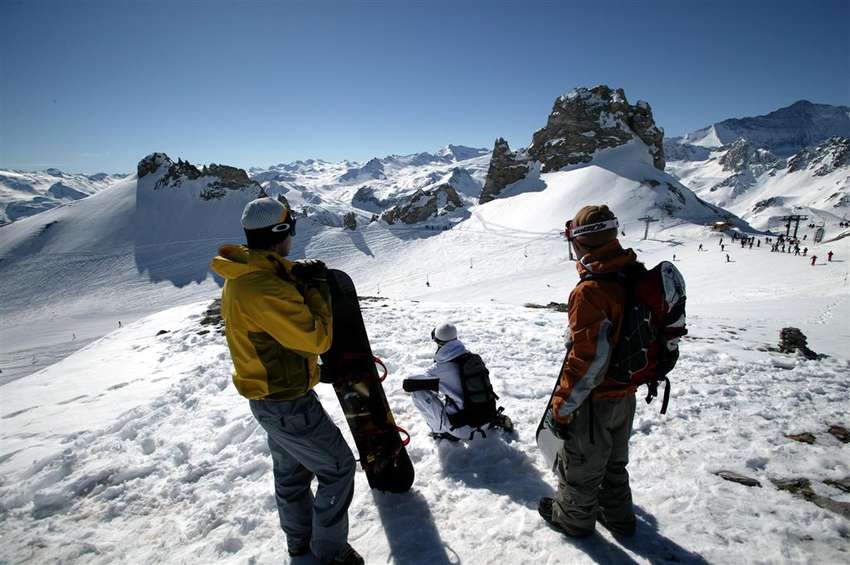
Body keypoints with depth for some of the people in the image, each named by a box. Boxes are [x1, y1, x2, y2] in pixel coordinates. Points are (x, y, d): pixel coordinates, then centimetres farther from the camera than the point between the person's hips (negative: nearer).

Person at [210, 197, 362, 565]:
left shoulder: (239, 278, 1)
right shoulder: (265, 289, -31)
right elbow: (316, 338, -26)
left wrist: (295, 277, -6)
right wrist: (317, 290, -14)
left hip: (267, 396, 10)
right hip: (287, 403, -10)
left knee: (291, 471, 25)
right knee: (338, 466, 7)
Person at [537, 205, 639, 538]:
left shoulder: (590, 291, -29)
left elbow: (586, 359, -28)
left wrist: (562, 405, -17)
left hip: (595, 399, -8)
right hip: (626, 394, 8)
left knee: (580, 464, 17)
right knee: (614, 460, 28)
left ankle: (574, 518, 40)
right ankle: (618, 517, 47)